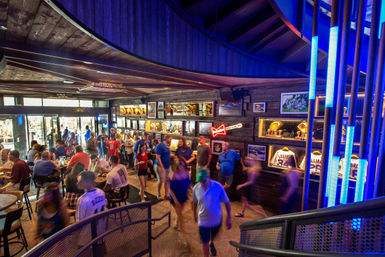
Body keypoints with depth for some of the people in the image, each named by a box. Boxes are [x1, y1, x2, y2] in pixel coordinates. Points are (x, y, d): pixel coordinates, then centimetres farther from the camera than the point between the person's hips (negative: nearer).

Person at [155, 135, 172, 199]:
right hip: (161, 167, -7)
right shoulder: (160, 146, -15)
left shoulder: (167, 146, 9)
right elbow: (158, 157, -19)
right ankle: (158, 194, 27)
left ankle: (166, 195, 22)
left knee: (167, 181, 11)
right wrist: (162, 167, -20)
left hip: (167, 166, 7)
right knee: (161, 181, 5)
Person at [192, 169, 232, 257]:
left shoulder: (218, 187, -26)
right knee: (205, 242, 8)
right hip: (203, 221, -1)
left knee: (213, 235, 29)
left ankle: (212, 244, 63)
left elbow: (226, 202, -14)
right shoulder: (196, 188, -20)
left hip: (217, 219, 1)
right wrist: (194, 214, 12)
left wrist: (229, 218, -13)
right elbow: (194, 202, -2)